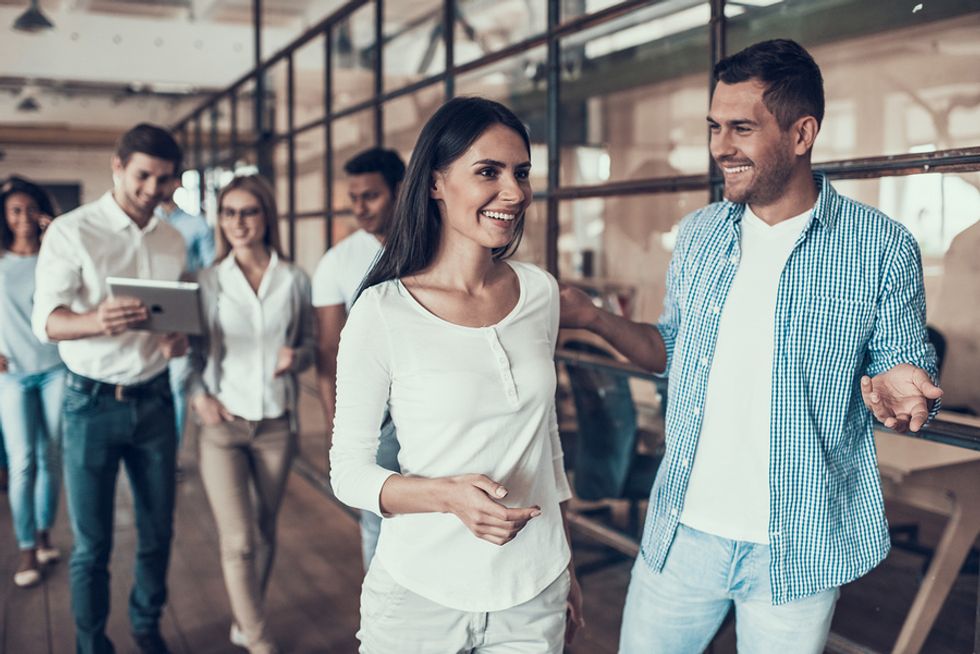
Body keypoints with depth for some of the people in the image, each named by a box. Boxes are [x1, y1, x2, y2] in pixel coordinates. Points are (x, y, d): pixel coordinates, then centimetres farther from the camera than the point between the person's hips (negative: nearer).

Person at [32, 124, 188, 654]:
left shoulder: (173, 240, 7)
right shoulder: (72, 231, -8)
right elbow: (45, 319, -16)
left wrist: (180, 336, -8)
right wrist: (95, 321, -38)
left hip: (155, 400, 4)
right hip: (92, 404, -4)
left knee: (158, 531, 13)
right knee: (91, 544, 4)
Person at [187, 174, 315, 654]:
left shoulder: (293, 280, 1)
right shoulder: (207, 281, 0)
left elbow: (308, 342, 9)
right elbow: (192, 350, 3)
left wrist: (296, 358, -12)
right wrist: (199, 397, -12)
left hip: (277, 422, 1)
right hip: (223, 423, -1)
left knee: (265, 532, 13)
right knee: (238, 541, -4)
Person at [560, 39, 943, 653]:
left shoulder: (883, 247, -9)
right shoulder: (699, 234, 3)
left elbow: (907, 369, -1)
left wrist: (894, 391, -24)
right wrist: (595, 317, -2)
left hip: (798, 549, -3)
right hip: (681, 532, 4)